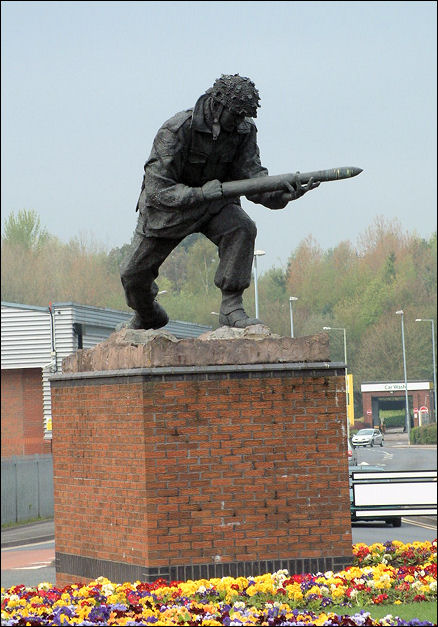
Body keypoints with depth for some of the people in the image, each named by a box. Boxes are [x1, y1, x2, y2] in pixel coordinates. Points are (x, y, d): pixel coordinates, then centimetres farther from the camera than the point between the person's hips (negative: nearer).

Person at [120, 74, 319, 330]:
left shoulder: (244, 131, -13)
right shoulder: (176, 131, -28)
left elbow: (252, 176, -18)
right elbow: (157, 189, -30)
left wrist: (282, 194, -38)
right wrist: (201, 193, -41)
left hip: (215, 205, 3)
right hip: (169, 206, -2)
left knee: (242, 228, -29)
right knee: (134, 275, 2)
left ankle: (231, 307, -23)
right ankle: (148, 316, 37)